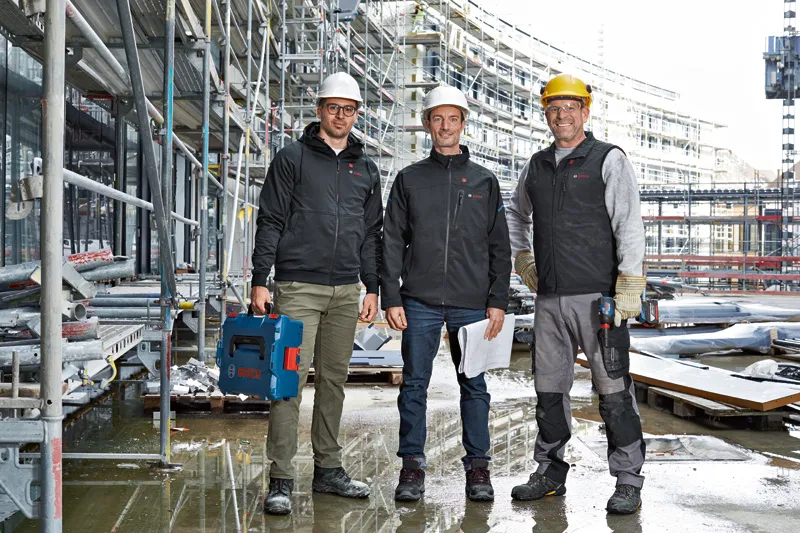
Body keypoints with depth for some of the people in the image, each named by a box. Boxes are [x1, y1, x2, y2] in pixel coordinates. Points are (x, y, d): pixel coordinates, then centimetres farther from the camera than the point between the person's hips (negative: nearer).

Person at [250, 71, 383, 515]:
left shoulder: (366, 169, 16)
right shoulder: (292, 158, 2)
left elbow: (372, 233, 18)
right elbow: (270, 222, -2)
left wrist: (372, 288, 13)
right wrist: (260, 281, -8)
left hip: (346, 291, 5)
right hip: (298, 286, -5)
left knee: (334, 379, 10)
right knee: (291, 378, -9)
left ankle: (328, 469, 20)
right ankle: (281, 480, -4)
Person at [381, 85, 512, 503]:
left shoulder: (484, 181, 10)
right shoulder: (409, 179, 9)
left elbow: (500, 247, 9)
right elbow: (392, 243, 5)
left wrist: (498, 301, 1)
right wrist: (390, 298, -3)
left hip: (471, 303, 0)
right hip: (419, 301, 0)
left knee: (474, 385, 5)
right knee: (414, 384, 3)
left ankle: (478, 466, 16)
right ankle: (412, 466, 13)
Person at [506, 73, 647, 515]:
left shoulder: (610, 160, -1)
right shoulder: (537, 165, 15)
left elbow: (629, 227, -8)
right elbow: (515, 214, 32)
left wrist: (628, 289, -15)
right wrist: (522, 259, 20)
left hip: (597, 297, -5)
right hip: (549, 298, 6)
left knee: (614, 390, -2)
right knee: (549, 388, 11)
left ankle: (628, 482, 7)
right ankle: (549, 474, 23)